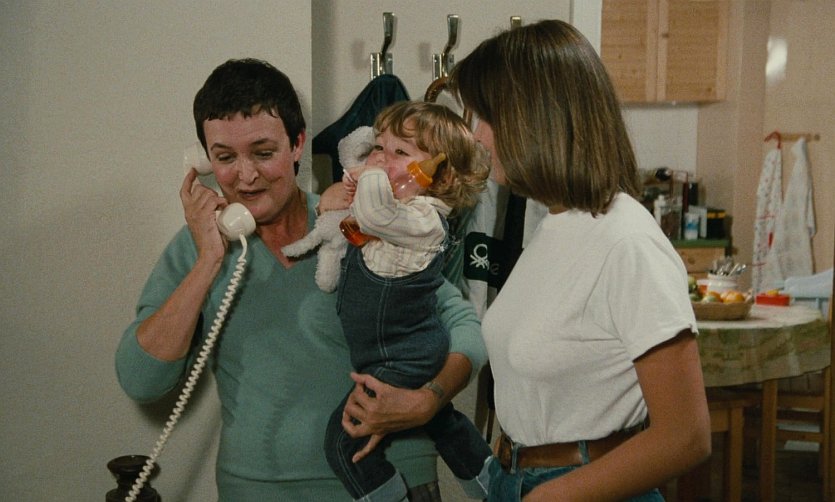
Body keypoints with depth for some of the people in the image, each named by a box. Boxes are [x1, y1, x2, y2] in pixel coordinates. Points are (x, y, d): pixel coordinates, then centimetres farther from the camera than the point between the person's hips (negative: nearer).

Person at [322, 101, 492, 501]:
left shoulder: (422, 218, -28)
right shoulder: (401, 208, 2)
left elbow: (373, 212, -47)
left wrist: (371, 178, -26)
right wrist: (355, 184, -5)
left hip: (400, 363, -11)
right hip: (419, 353, 11)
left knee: (345, 441, -7)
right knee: (444, 424, 28)